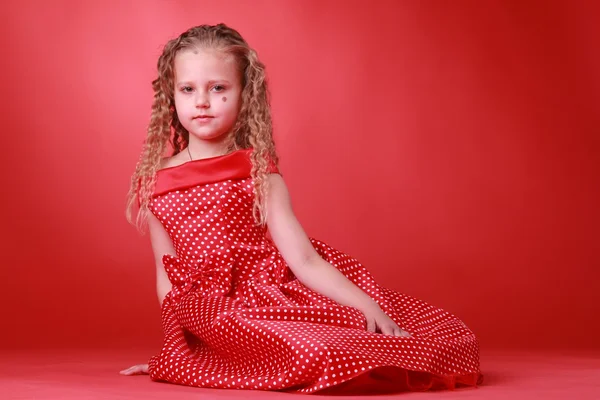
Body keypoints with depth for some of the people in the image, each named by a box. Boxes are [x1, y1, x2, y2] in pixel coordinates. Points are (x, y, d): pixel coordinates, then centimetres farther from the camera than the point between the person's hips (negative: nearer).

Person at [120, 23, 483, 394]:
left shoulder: (258, 171, 1)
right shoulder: (153, 183, 5)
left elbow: (303, 258, -5)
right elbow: (166, 276, 12)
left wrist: (367, 304, -15)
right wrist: (177, 345, 9)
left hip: (276, 291, 1)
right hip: (216, 311, 0)